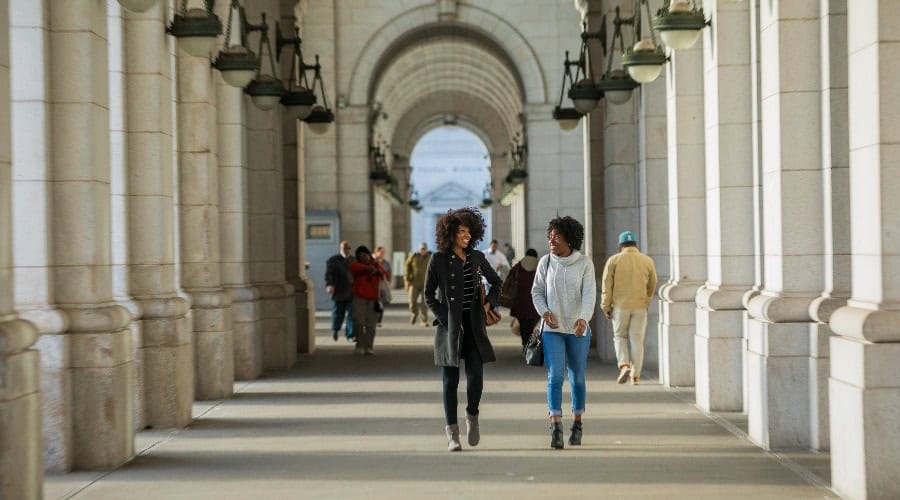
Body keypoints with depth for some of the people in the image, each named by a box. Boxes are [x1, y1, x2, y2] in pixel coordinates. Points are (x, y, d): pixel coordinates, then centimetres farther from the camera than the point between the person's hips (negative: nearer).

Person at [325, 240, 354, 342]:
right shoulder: (333, 260, -1)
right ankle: (335, 330, 32)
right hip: (339, 292, -3)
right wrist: (329, 285, -28)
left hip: (352, 292, 3)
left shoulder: (353, 260, 15)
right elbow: (328, 274, -12)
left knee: (352, 314, -4)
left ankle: (350, 335, 2)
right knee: (338, 313, 5)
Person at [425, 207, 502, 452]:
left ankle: (472, 416, 20)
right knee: (451, 381, 1)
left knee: (475, 377, -8)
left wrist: (490, 303, 6)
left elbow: (496, 283, 21)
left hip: (473, 326, 2)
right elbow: (429, 295, 1)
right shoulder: (439, 260, -3)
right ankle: (452, 432, 8)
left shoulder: (476, 258, 6)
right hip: (449, 328, -2)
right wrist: (445, 318, -8)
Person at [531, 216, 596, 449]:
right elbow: (537, 292, 5)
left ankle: (577, 424, 27)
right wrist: (545, 312, -14)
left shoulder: (585, 263, -5)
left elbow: (589, 294, -14)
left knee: (577, 378, 10)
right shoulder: (545, 262, 0)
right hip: (552, 329, 0)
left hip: (578, 329, 0)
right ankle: (556, 427, -19)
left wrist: (583, 319, -30)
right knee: (554, 376, -13)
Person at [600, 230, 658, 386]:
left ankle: (624, 365, -6)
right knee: (637, 340, 6)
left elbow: (607, 286, -4)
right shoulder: (647, 261, 4)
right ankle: (635, 376, 3)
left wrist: (606, 307, 1)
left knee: (620, 337, 15)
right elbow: (652, 285, 14)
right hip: (640, 306, 1)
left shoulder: (614, 260, -2)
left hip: (620, 306, -1)